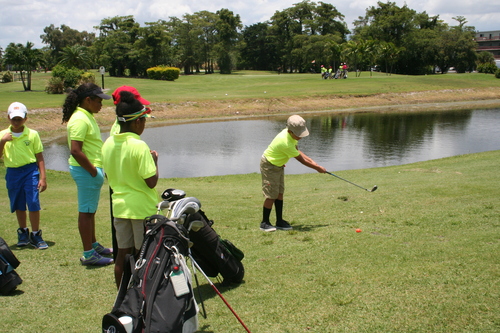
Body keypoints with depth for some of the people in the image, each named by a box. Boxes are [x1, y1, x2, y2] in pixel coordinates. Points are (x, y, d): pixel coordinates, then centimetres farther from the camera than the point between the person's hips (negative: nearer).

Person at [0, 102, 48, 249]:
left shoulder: (32, 134, -1)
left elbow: (39, 157, 0)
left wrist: (43, 178, -5)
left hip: (30, 171, -2)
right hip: (12, 173, 3)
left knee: (33, 203, -7)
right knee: (18, 205, 13)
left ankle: (35, 235, 5)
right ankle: (23, 232, 30)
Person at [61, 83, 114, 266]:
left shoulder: (87, 116, 13)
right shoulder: (80, 119, -19)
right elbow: (75, 151, -25)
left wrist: (98, 169, 14)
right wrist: (94, 172, -19)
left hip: (92, 169, 10)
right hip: (86, 170, -10)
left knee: (90, 210, 19)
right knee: (86, 212, -2)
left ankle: (94, 245, 33)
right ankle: (88, 254, 6)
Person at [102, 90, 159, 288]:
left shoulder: (108, 144, 2)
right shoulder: (139, 146, -19)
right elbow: (151, 181, -20)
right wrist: (154, 161, -3)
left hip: (119, 206, 6)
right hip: (142, 208, -6)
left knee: (122, 253, 15)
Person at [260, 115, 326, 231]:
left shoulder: (291, 135, -8)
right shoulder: (286, 143, -34)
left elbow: (297, 151, 11)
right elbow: (300, 159, -23)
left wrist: (312, 161, 3)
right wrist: (318, 168, -13)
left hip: (278, 165, 9)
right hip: (269, 166, -9)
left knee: (279, 193, 9)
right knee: (271, 195, -6)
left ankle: (279, 221, 15)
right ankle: (264, 223, 5)